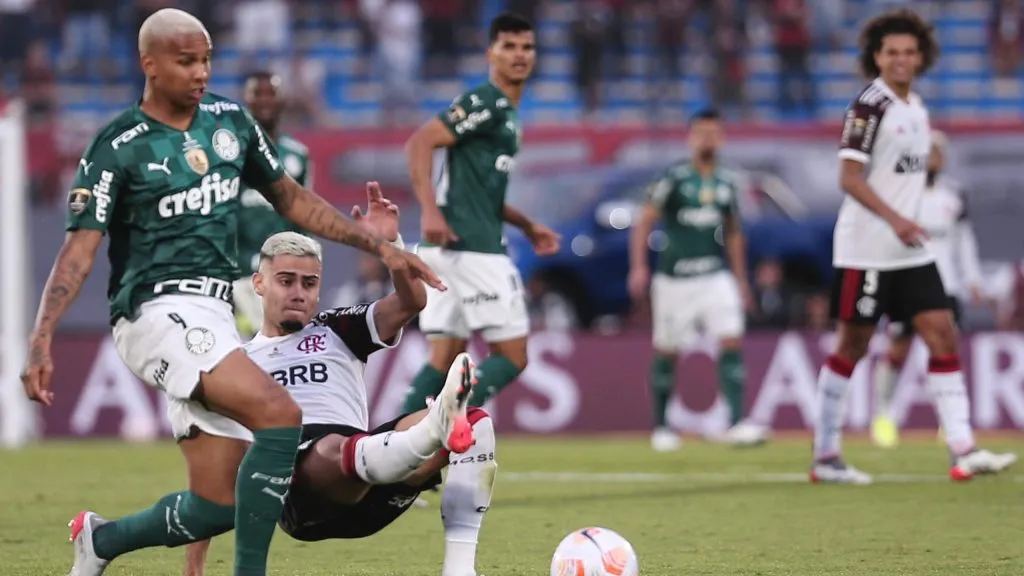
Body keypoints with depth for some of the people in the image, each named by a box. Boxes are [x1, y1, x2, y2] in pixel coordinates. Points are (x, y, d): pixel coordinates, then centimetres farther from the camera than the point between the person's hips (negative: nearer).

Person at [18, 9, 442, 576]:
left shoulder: (230, 121, 11)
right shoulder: (118, 148, -7)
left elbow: (291, 198, 21)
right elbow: (78, 252, -11)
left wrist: (380, 246, 16)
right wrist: (40, 341, -24)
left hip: (212, 315, 7)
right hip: (157, 311, -7)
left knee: (218, 507, 2)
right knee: (278, 412, -27)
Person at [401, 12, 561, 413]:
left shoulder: (506, 112, 21)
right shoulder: (486, 103, -9)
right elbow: (419, 143, -19)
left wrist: (526, 226, 25)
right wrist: (430, 211, -28)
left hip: (449, 248, 10)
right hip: (472, 248, -10)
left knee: (445, 358, 9)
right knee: (512, 357, -7)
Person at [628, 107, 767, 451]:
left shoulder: (727, 183, 9)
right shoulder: (673, 178, -6)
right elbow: (644, 222, -5)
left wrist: (741, 279, 20)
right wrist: (638, 267, -15)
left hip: (715, 277, 3)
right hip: (674, 278, -3)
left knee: (732, 342, -13)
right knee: (666, 352, 7)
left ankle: (736, 423, -18)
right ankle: (661, 427, 22)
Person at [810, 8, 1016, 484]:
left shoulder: (916, 108, 12)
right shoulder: (869, 106, -13)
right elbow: (849, 178, -18)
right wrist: (894, 218, -27)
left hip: (910, 250, 8)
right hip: (865, 249, -8)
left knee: (942, 336, -1)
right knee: (852, 346, -1)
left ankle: (963, 452, -4)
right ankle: (825, 457, 9)